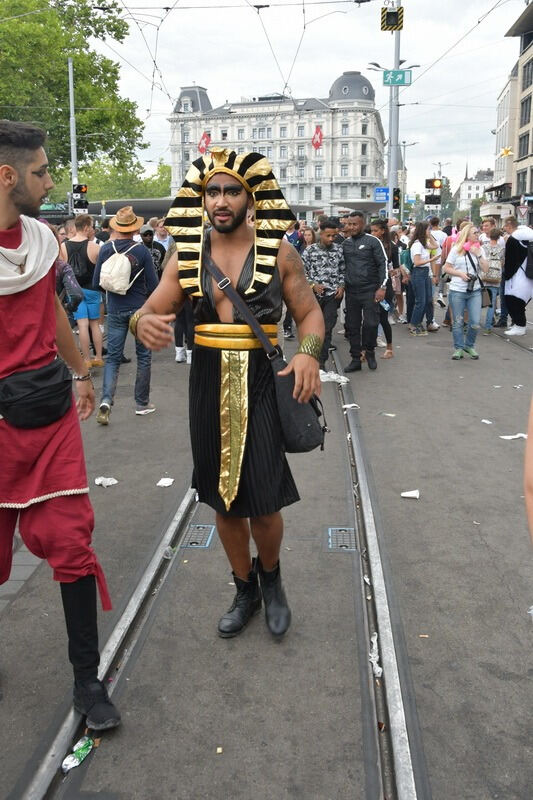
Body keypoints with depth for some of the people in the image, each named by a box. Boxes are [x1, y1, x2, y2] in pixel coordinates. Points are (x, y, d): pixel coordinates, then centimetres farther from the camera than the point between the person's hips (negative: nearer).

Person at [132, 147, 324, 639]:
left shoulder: (279, 253, -1)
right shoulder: (187, 255, 4)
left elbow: (310, 311, 4)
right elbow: (152, 310, 4)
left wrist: (309, 352, -17)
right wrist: (143, 324, -21)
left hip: (261, 383, -3)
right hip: (209, 384, 3)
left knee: (263, 502, -4)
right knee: (224, 501, 12)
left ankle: (271, 579, 29)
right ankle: (245, 591, 36)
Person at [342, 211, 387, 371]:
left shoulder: (373, 241, -3)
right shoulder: (346, 243, 10)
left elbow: (383, 264, -5)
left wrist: (382, 287, -12)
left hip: (369, 291, -4)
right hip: (351, 291, 4)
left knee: (371, 324, -8)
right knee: (352, 326, 6)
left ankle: (369, 352, 16)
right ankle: (355, 359, 14)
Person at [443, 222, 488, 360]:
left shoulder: (479, 249, 8)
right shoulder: (456, 249, 0)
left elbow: (485, 268, 0)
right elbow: (446, 268, 1)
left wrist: (478, 254, -9)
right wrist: (460, 273, -13)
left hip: (475, 290, 2)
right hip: (457, 291, -2)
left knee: (475, 323, -4)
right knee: (458, 322, 4)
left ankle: (469, 345, 18)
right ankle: (458, 348, 18)